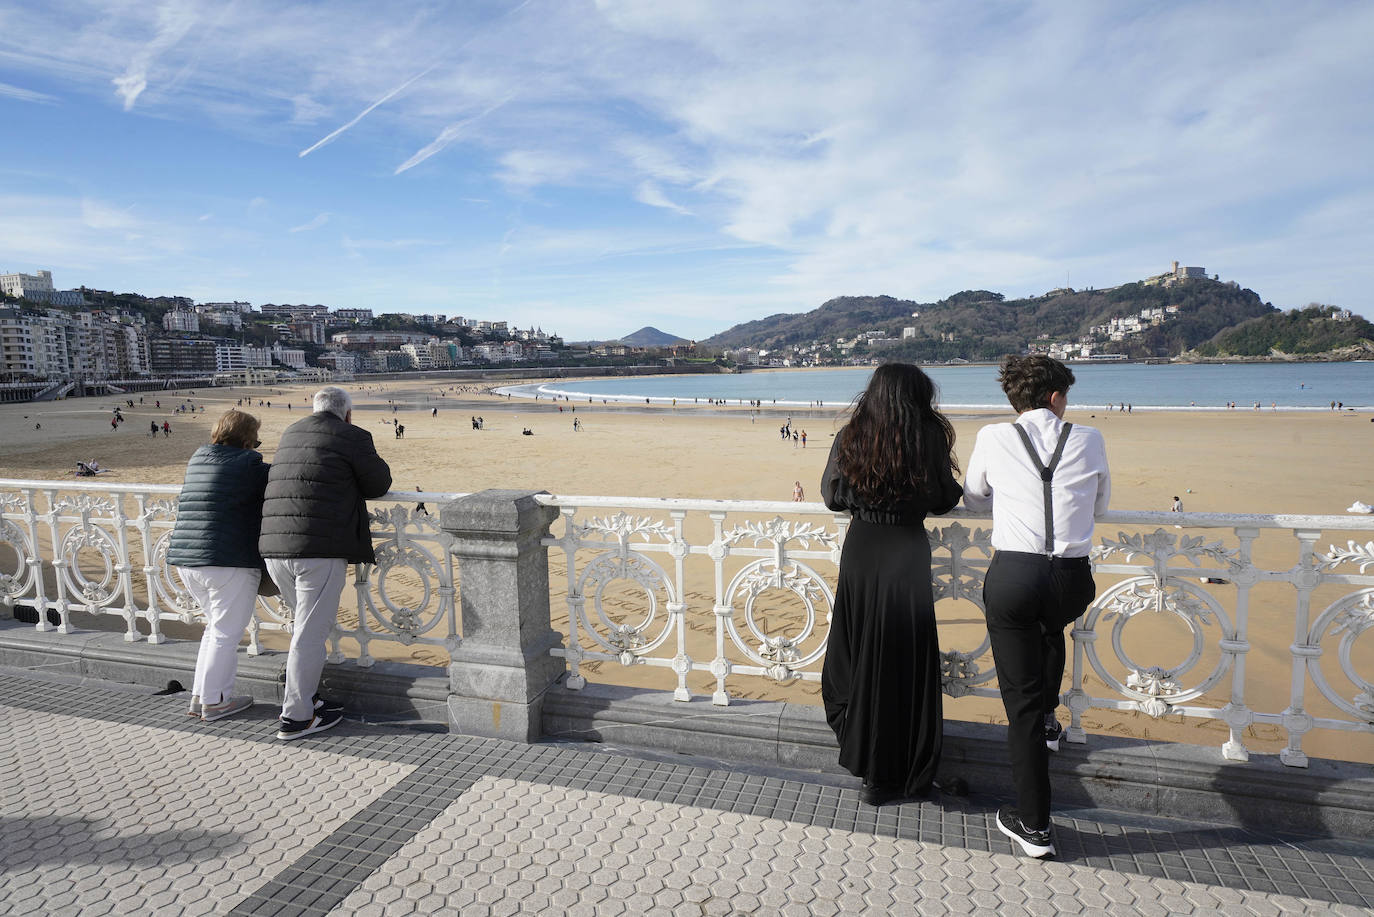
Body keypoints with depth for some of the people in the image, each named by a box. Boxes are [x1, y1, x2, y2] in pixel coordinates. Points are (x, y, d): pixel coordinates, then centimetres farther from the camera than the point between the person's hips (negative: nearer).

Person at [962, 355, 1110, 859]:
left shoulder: (993, 438, 2)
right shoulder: (1089, 439, 6)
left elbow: (973, 499, 18)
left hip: (1012, 576, -2)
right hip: (1074, 580, 3)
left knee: (1020, 699, 9)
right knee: (1051, 628, 40)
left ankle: (1034, 825, 17)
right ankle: (1047, 719, 54)